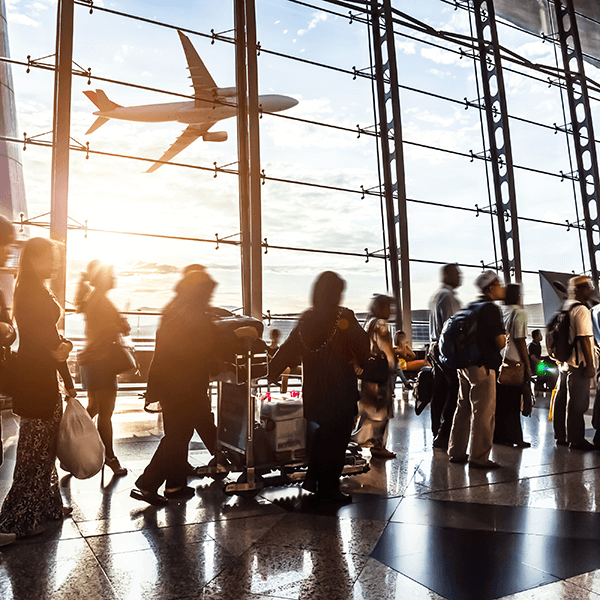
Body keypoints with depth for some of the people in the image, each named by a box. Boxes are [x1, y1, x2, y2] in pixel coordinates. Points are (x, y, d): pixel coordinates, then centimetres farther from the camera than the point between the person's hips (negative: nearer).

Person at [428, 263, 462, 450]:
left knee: (439, 392, 12)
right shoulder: (448, 296, -11)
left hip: (436, 347, 10)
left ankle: (437, 434, 17)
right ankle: (443, 436, -8)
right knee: (454, 391, -8)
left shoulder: (435, 296, 22)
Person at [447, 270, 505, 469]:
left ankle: (456, 452, 23)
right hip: (482, 365, -9)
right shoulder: (491, 308, -11)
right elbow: (500, 341, -16)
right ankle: (479, 457, 3)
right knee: (483, 411, -2)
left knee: (463, 408, 15)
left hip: (465, 363, 9)